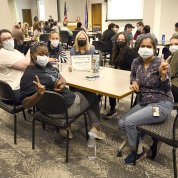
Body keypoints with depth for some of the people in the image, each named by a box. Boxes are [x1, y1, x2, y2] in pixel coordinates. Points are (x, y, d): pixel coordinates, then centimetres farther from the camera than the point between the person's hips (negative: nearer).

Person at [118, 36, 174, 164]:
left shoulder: (161, 64, -14)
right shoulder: (137, 62, 1)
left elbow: (167, 89, -12)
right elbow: (133, 75, 23)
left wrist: (163, 74, -30)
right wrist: (134, 81, 0)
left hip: (161, 104, -6)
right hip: (144, 102, 7)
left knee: (129, 122, -20)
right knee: (122, 123, -3)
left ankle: (139, 152, 5)